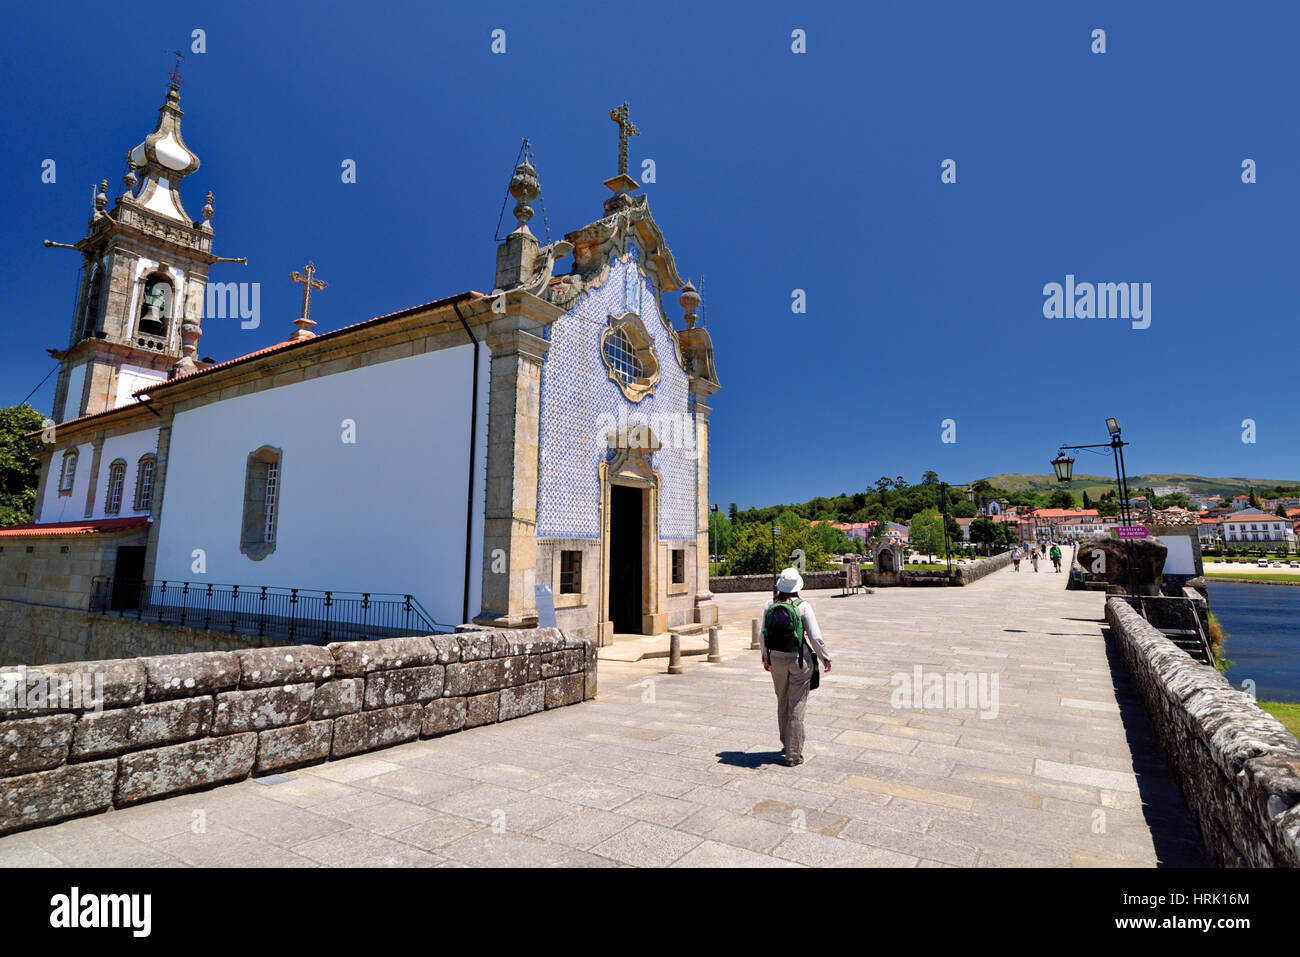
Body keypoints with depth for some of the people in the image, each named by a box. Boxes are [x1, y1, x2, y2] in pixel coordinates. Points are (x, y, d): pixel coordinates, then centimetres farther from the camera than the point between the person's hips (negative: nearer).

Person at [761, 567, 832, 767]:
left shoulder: (770, 606, -2)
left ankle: (787, 745, 33)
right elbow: (815, 636, -11)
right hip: (799, 660, -4)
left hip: (776, 659, 4)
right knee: (797, 706, 4)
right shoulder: (803, 606, -13)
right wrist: (825, 657, 4)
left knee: (782, 704, 19)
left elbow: (763, 635, 5)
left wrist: (765, 657, 19)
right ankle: (793, 754, 8)